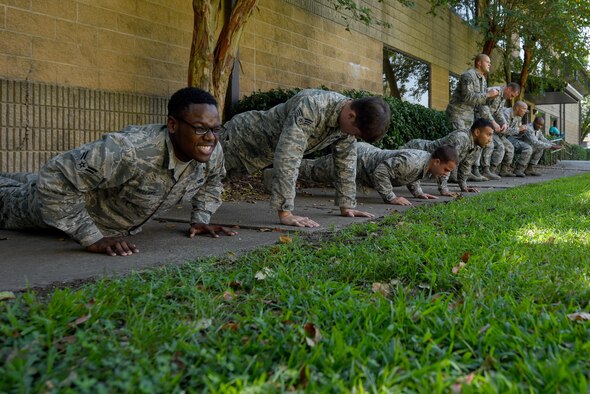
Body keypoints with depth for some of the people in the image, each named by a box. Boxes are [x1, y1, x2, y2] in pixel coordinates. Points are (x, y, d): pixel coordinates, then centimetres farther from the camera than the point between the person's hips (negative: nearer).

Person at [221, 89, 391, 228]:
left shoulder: (349, 119, -14)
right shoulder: (312, 107, -40)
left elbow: (346, 163, -3)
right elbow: (287, 159, -45)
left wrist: (347, 206, -5)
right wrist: (285, 213, -46)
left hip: (266, 152, 7)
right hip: (241, 136, -7)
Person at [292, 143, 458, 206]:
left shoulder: (426, 159, -3)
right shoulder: (412, 161, -33)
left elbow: (410, 175, 19)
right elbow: (381, 171, -37)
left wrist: (418, 192, 11)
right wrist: (391, 198, -33)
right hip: (353, 159, -8)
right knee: (310, 170, 8)